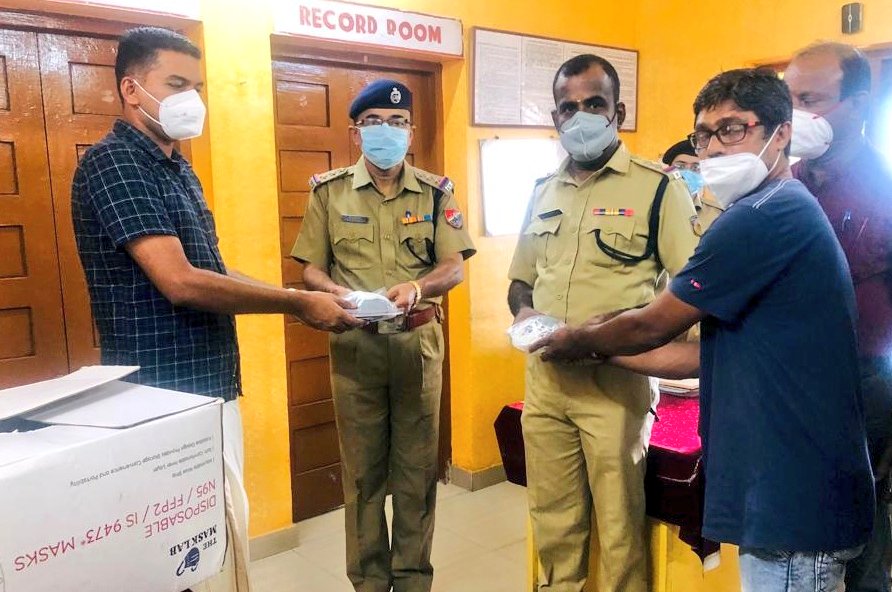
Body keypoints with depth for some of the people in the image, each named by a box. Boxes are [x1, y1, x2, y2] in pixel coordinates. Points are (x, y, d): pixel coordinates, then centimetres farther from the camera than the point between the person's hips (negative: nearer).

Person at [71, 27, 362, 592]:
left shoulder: (177, 169, 15)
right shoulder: (112, 164, -14)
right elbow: (180, 282, -24)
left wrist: (303, 302, 3)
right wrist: (299, 302, -17)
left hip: (209, 383, 9)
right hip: (168, 393, -9)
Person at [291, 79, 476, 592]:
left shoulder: (436, 191, 4)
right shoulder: (329, 190, 4)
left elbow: (455, 266, -1)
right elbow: (312, 268, 5)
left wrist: (418, 287, -22)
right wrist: (336, 292, -17)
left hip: (419, 342, 1)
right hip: (355, 344, 0)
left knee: (417, 466, 8)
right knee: (363, 468, 8)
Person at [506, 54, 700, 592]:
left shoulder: (657, 188, -4)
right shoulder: (543, 192, 14)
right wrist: (524, 310, -1)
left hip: (615, 380, -5)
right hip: (544, 379, 5)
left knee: (619, 527, 6)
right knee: (551, 518, 15)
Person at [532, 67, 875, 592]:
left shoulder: (764, 218, -20)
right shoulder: (791, 210, 13)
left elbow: (652, 327, -12)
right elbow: (710, 353, 14)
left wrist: (578, 341, 6)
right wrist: (604, 351, 17)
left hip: (796, 501, -10)